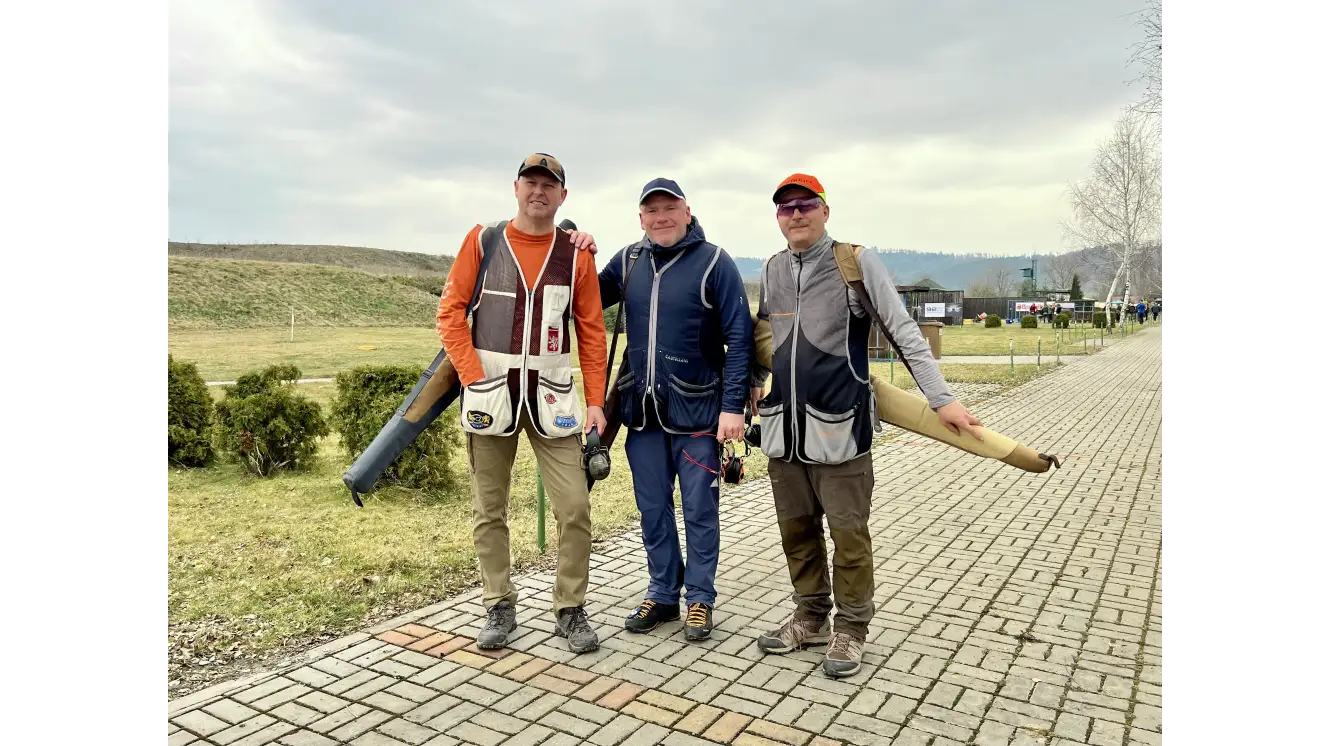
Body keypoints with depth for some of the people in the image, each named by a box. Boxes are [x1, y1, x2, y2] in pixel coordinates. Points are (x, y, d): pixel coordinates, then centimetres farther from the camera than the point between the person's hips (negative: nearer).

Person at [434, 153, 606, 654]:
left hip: (551, 395, 0)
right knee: (489, 510, 9)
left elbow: (591, 331, 5)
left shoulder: (576, 254, 4)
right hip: (490, 392, 0)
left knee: (575, 507, -3)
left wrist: (595, 401, -1)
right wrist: (474, 379, -9)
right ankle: (500, 607, 25)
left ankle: (570, 610, 15)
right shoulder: (483, 241, 2)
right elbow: (451, 312, 0)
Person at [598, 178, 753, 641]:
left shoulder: (714, 263, -7)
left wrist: (733, 406, -16)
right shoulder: (628, 261, 7)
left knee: (699, 511, 7)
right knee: (652, 509, 13)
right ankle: (662, 594, 28)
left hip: (697, 412, -4)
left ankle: (700, 599, 22)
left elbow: (739, 338, -10)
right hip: (642, 411, 5)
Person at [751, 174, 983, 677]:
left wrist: (942, 398, -14)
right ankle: (811, 618, 30)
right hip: (782, 428, 5)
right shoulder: (772, 270, 10)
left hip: (838, 426, -5)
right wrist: (751, 387, 21)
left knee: (848, 532, 4)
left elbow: (904, 333, -8)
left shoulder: (856, 263, -5)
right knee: (796, 529, 13)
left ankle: (850, 629, 21)